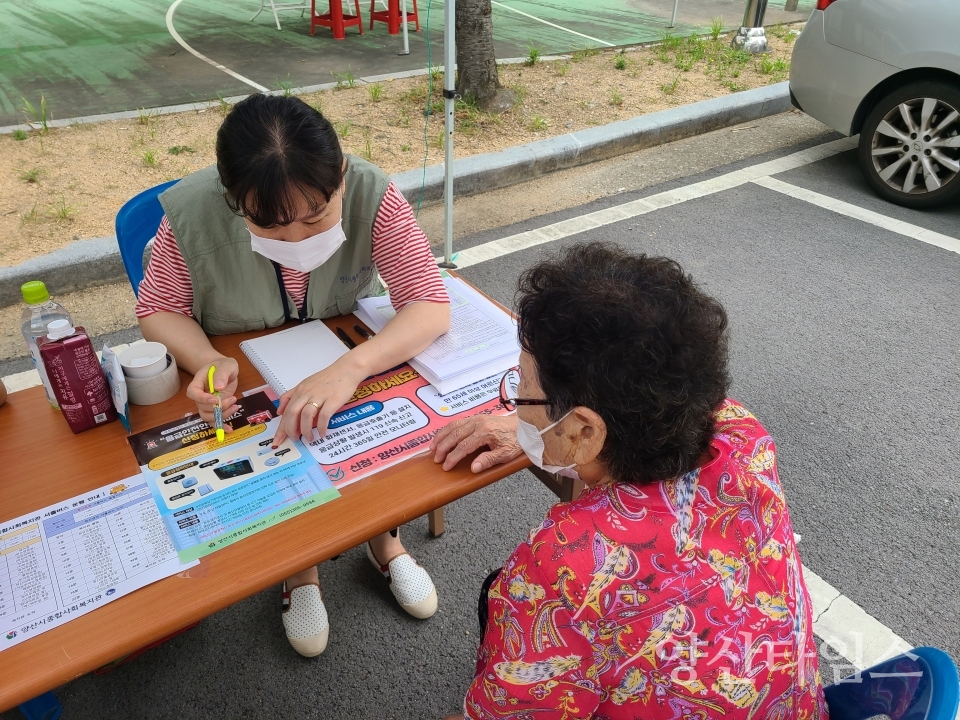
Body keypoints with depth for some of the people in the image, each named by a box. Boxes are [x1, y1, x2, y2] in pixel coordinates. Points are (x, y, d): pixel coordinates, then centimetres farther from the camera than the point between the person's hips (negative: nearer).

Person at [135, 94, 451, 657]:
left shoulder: (372, 195, -26)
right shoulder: (191, 213, -24)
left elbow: (430, 303, -31)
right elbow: (159, 308, -10)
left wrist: (352, 367, -49)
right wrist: (207, 361, -33)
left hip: (353, 363, 1)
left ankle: (384, 538, 13)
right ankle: (300, 562, 12)